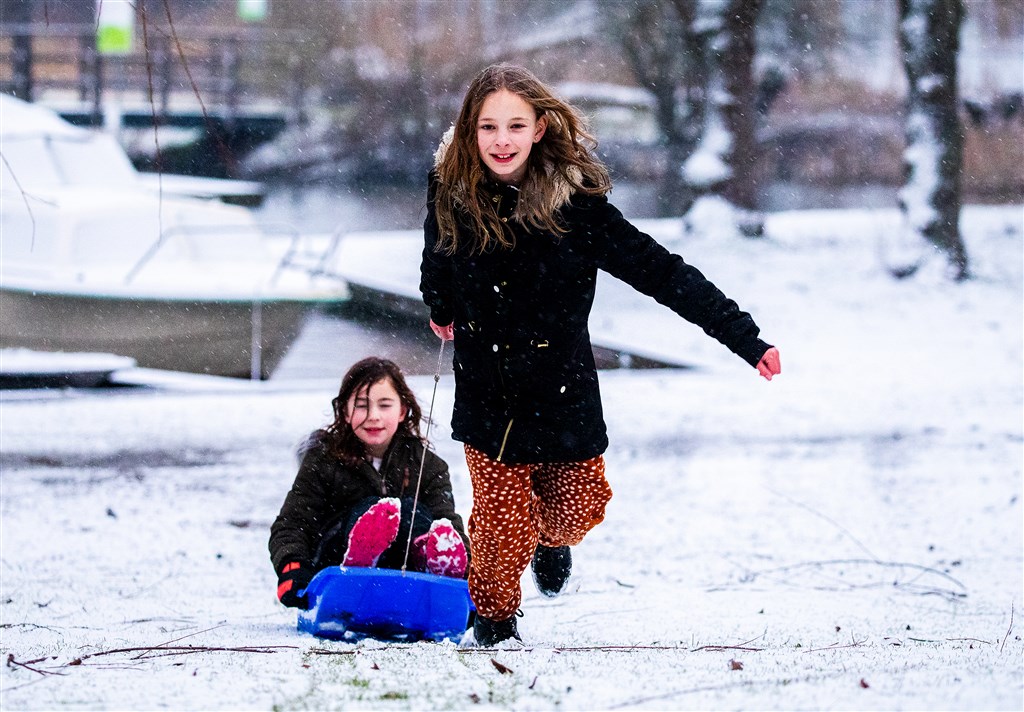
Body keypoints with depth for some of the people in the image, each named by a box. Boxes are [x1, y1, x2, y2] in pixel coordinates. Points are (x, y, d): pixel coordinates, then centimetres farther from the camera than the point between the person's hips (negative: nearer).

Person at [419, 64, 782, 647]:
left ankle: (551, 540, 49)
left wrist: (745, 338, -21)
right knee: (501, 519, -3)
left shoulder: (574, 204, -18)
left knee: (575, 511, 10)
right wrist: (440, 309, 33)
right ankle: (494, 616, 28)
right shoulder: (452, 196, -11)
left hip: (563, 395, 0)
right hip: (487, 397, 0)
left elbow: (662, 273, -17)